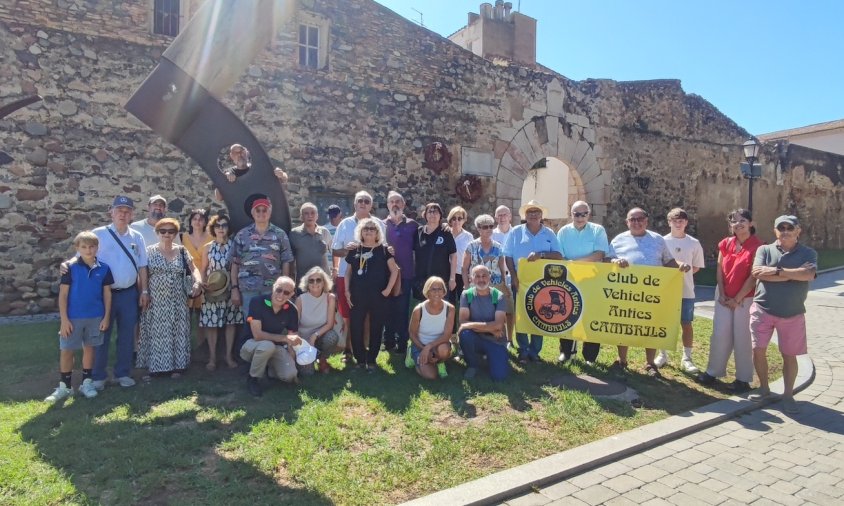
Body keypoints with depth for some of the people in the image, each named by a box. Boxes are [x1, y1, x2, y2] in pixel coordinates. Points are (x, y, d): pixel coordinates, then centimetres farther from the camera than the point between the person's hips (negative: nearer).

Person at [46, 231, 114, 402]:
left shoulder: (103, 268, -2)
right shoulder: (71, 267, -8)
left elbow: (107, 294, 4)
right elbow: (63, 294, -6)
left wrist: (106, 317, 0)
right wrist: (64, 319, -10)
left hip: (95, 317, 2)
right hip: (73, 317, -1)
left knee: (89, 348, 12)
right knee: (66, 350, 5)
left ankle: (86, 383, 24)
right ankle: (64, 386, 19)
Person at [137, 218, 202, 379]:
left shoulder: (181, 251, 7)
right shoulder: (149, 251, 2)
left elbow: (193, 269, 4)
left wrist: (197, 282, -15)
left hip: (177, 302, 2)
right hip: (155, 302, -2)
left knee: (177, 332, 5)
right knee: (156, 333, 2)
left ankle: (176, 365, 13)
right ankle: (155, 365, 13)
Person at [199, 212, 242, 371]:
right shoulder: (208, 247, 4)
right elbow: (203, 269, 8)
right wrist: (203, 282, -10)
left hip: (230, 290, 0)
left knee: (231, 322, 4)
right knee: (211, 323, 1)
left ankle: (229, 355, 17)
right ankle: (212, 357, 13)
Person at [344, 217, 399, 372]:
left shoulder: (383, 249, 0)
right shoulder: (355, 250, 8)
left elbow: (394, 271, -2)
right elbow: (348, 272, 12)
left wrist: (388, 290, -10)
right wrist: (347, 291, 3)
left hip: (378, 296, -2)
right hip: (357, 296, 2)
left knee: (376, 328, 4)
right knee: (355, 328, 2)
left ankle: (371, 360, 16)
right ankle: (360, 359, 16)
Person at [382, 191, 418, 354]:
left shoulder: (412, 225, 4)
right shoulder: (382, 225, 6)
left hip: (406, 273, -1)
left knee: (402, 309, 2)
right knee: (388, 309, 9)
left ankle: (402, 343, 12)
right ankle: (388, 341, 21)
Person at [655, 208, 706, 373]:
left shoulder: (694, 243, 1)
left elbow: (697, 267, 8)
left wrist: (684, 272, -4)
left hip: (686, 290, 0)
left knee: (686, 324, 6)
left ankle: (687, 358, 16)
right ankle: (662, 354, 23)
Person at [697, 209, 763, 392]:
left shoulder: (757, 246, -11)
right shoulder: (726, 243, 4)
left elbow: (753, 277, -12)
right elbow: (719, 270, 5)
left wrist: (737, 299, -11)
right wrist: (722, 295, -3)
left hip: (746, 298, -4)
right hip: (724, 297, 4)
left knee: (742, 337, 2)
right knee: (719, 334, 8)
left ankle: (743, 378, 14)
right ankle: (713, 371, 20)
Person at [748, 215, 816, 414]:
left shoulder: (808, 253, 1)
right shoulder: (764, 250, 1)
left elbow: (809, 274, -18)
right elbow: (758, 274, -15)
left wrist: (777, 271, -19)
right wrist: (794, 274, -15)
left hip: (792, 314, 0)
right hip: (763, 310, 0)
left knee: (789, 355, 7)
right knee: (758, 350, 2)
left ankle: (788, 395, 21)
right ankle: (764, 388, 21)